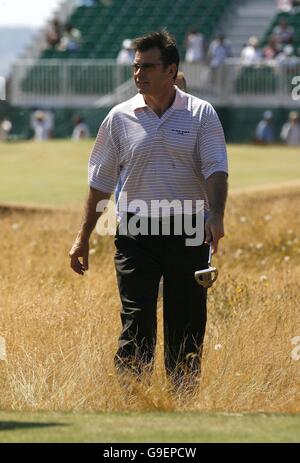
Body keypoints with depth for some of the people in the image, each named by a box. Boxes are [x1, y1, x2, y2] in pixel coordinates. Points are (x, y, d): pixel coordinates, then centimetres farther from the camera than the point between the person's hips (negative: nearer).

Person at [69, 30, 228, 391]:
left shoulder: (201, 114, 1)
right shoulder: (120, 117, 6)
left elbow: (215, 168, -6)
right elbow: (101, 182, 11)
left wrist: (216, 215, -25)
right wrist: (83, 237, 9)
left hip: (188, 232, 0)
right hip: (136, 233, 1)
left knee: (187, 326, 4)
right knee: (136, 322, -8)